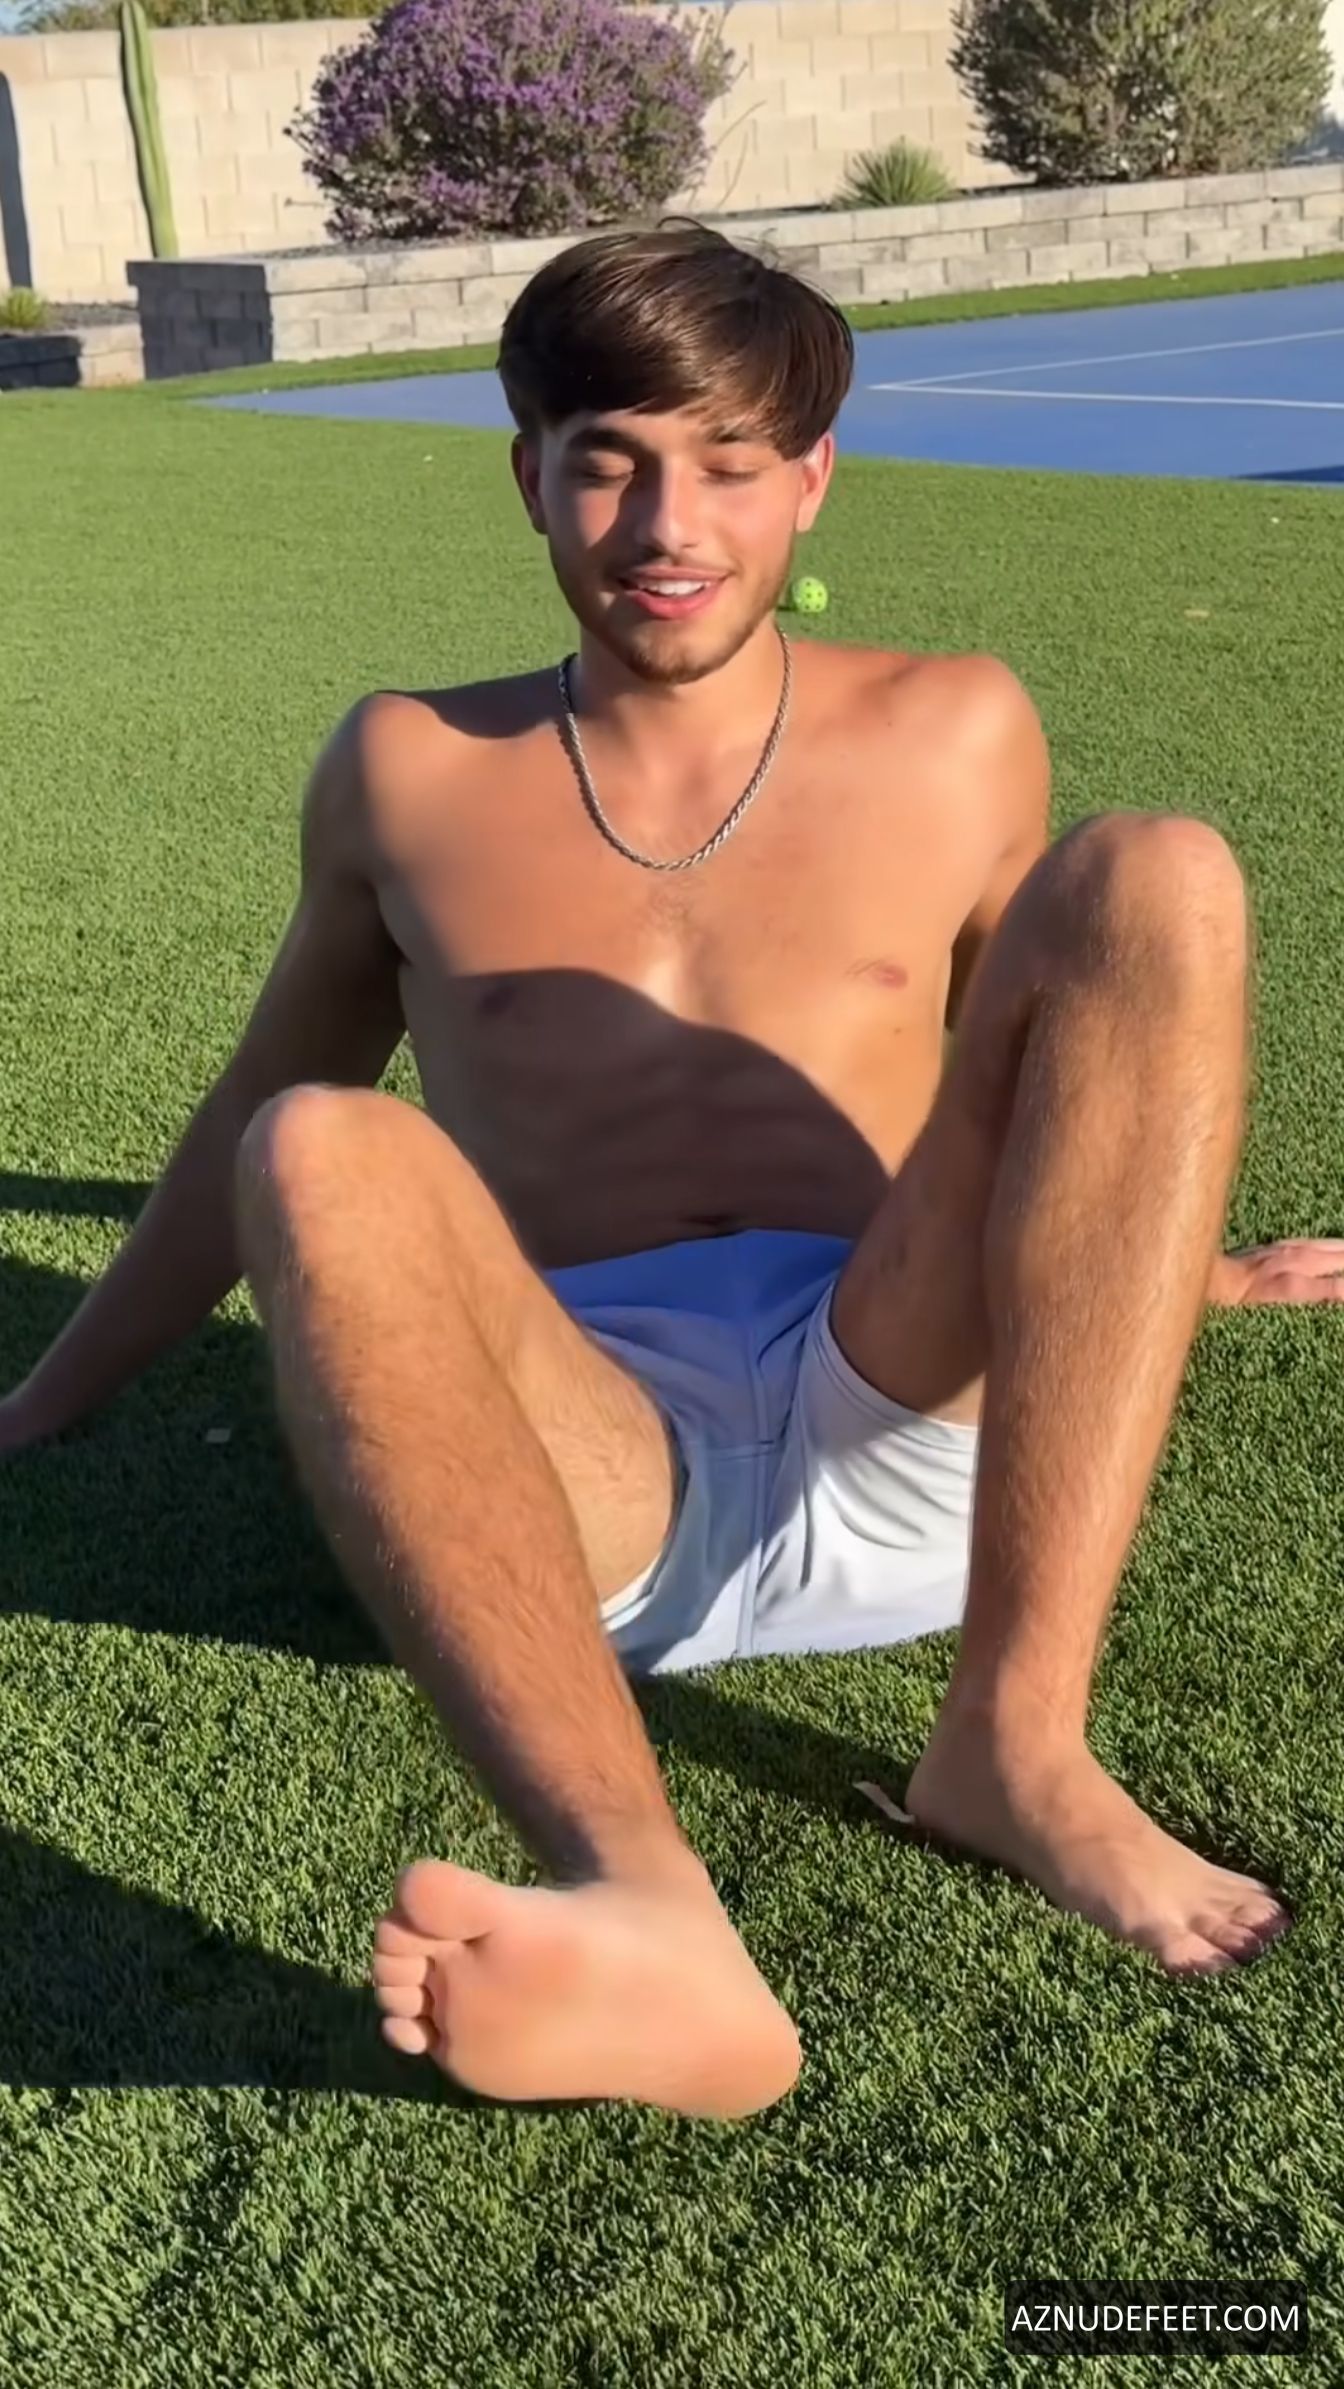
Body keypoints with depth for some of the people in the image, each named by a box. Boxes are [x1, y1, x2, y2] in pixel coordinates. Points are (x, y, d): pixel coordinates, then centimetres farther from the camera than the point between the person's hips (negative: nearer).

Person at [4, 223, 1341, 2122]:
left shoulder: (953, 736, 15)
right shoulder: (413, 772, 14)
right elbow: (267, 1098, 24)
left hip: (917, 1440, 1)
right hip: (596, 1474, 0)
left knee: (1156, 885, -19)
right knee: (323, 1157, -30)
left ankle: (1017, 1738, -29)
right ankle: (646, 1918, -51)